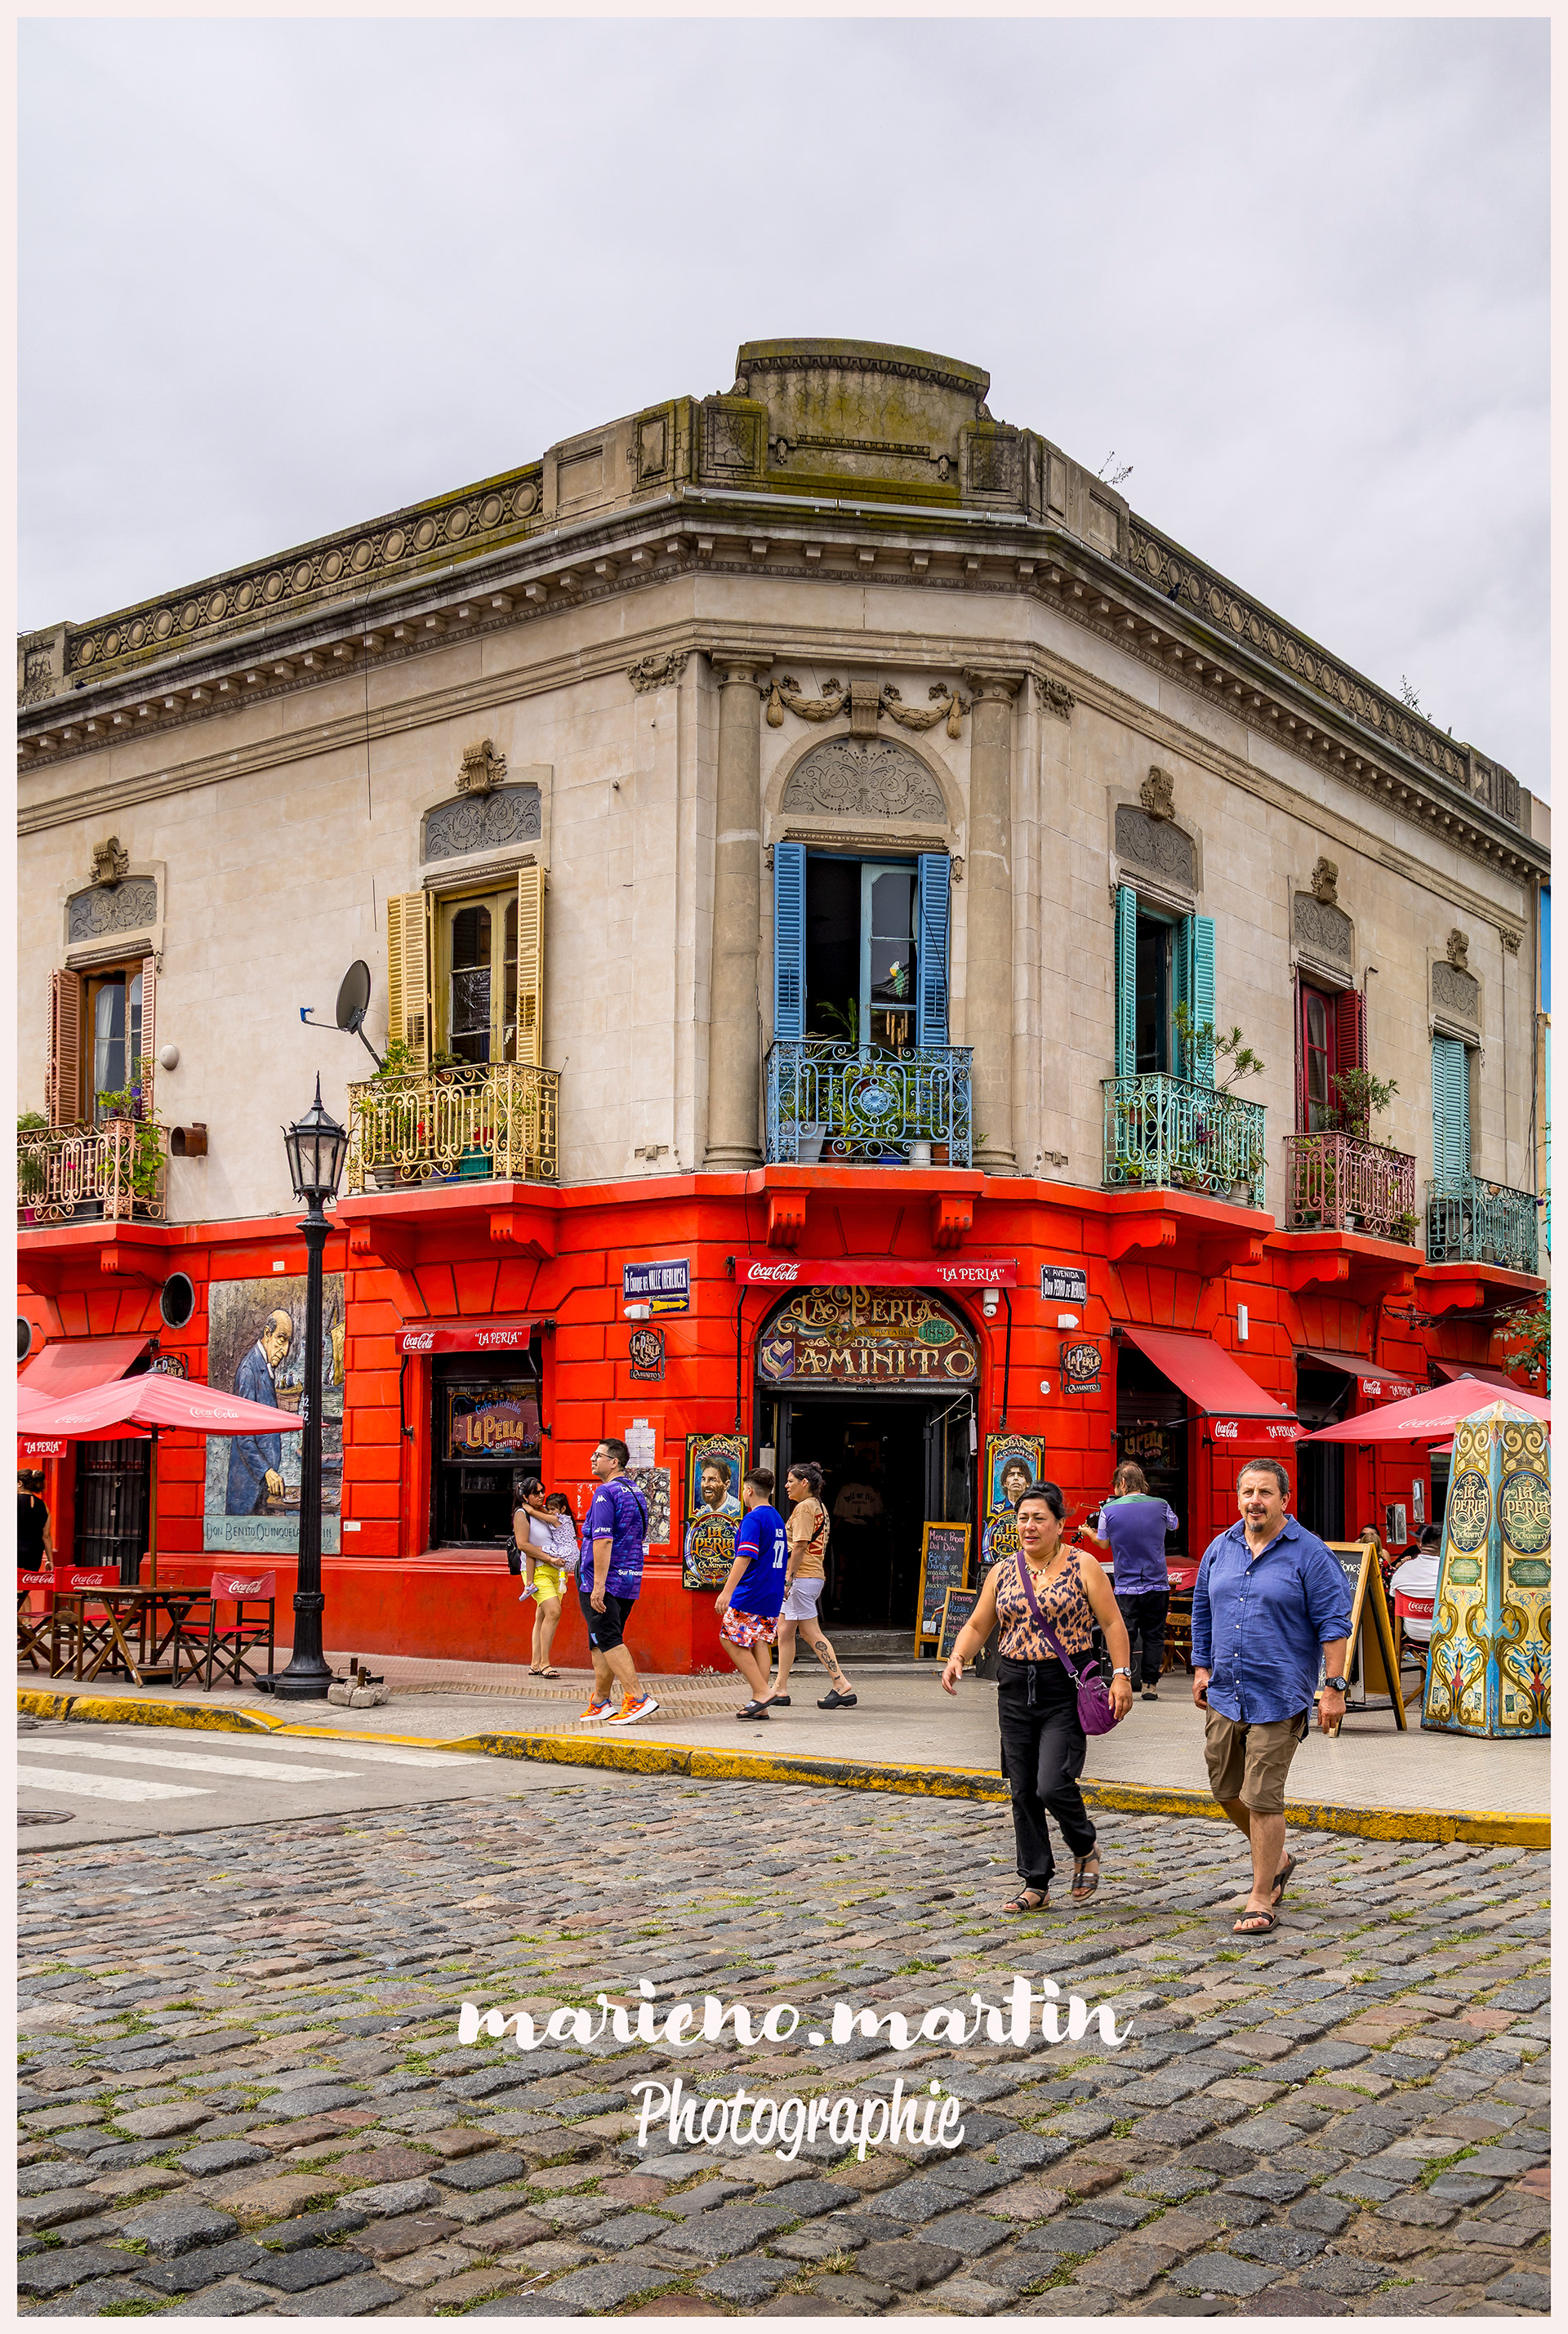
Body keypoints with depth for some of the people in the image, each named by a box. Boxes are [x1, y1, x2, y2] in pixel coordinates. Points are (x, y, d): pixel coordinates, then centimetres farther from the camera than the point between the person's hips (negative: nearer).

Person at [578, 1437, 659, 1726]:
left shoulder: (605, 1492, -14)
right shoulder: (637, 1494, 15)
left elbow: (603, 1540, -22)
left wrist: (598, 1585, -24)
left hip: (603, 1583, -9)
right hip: (629, 1582, 9)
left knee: (609, 1642, -8)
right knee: (602, 1643, 14)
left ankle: (638, 1698, -15)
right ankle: (600, 1703, 18)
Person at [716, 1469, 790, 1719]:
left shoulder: (753, 1518, -12)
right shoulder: (778, 1519, 17)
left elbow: (745, 1556, -21)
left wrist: (727, 1591, -24)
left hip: (750, 1595, -9)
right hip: (773, 1596, 9)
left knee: (731, 1640, -1)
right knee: (759, 1644, 8)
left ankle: (761, 1692, -8)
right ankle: (760, 1706, 4)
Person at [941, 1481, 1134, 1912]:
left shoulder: (1082, 1567, -3)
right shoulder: (1002, 1571, 8)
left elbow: (1112, 1623, -3)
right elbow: (978, 1625, 12)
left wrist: (1121, 1676, -12)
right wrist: (957, 1659, -6)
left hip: (1066, 1688, -5)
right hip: (1015, 1690, 5)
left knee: (1053, 1786, -15)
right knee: (1023, 1792, 6)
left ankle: (1085, 1850, 15)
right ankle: (1036, 1886, 17)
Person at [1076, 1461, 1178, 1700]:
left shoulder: (1109, 1510, -7)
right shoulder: (1160, 1506, -4)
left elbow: (1104, 1543, 9)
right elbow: (1175, 1525, 19)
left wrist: (1088, 1532, 30)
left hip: (1126, 1588, -1)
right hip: (1157, 1586, 1)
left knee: (1124, 1637, 5)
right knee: (1154, 1636, 10)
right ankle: (1151, 1684, 12)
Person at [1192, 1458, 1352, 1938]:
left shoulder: (1308, 1553, -7)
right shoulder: (1220, 1548, 9)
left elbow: (1333, 1623, -8)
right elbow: (1202, 1609, 20)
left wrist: (1334, 1687, -12)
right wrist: (1202, 1667, 15)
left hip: (1277, 1698, -6)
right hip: (1224, 1693, 6)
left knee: (1262, 1798, -6)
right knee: (1226, 1790, 14)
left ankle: (1261, 1900, 6)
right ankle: (1277, 1859, 37)